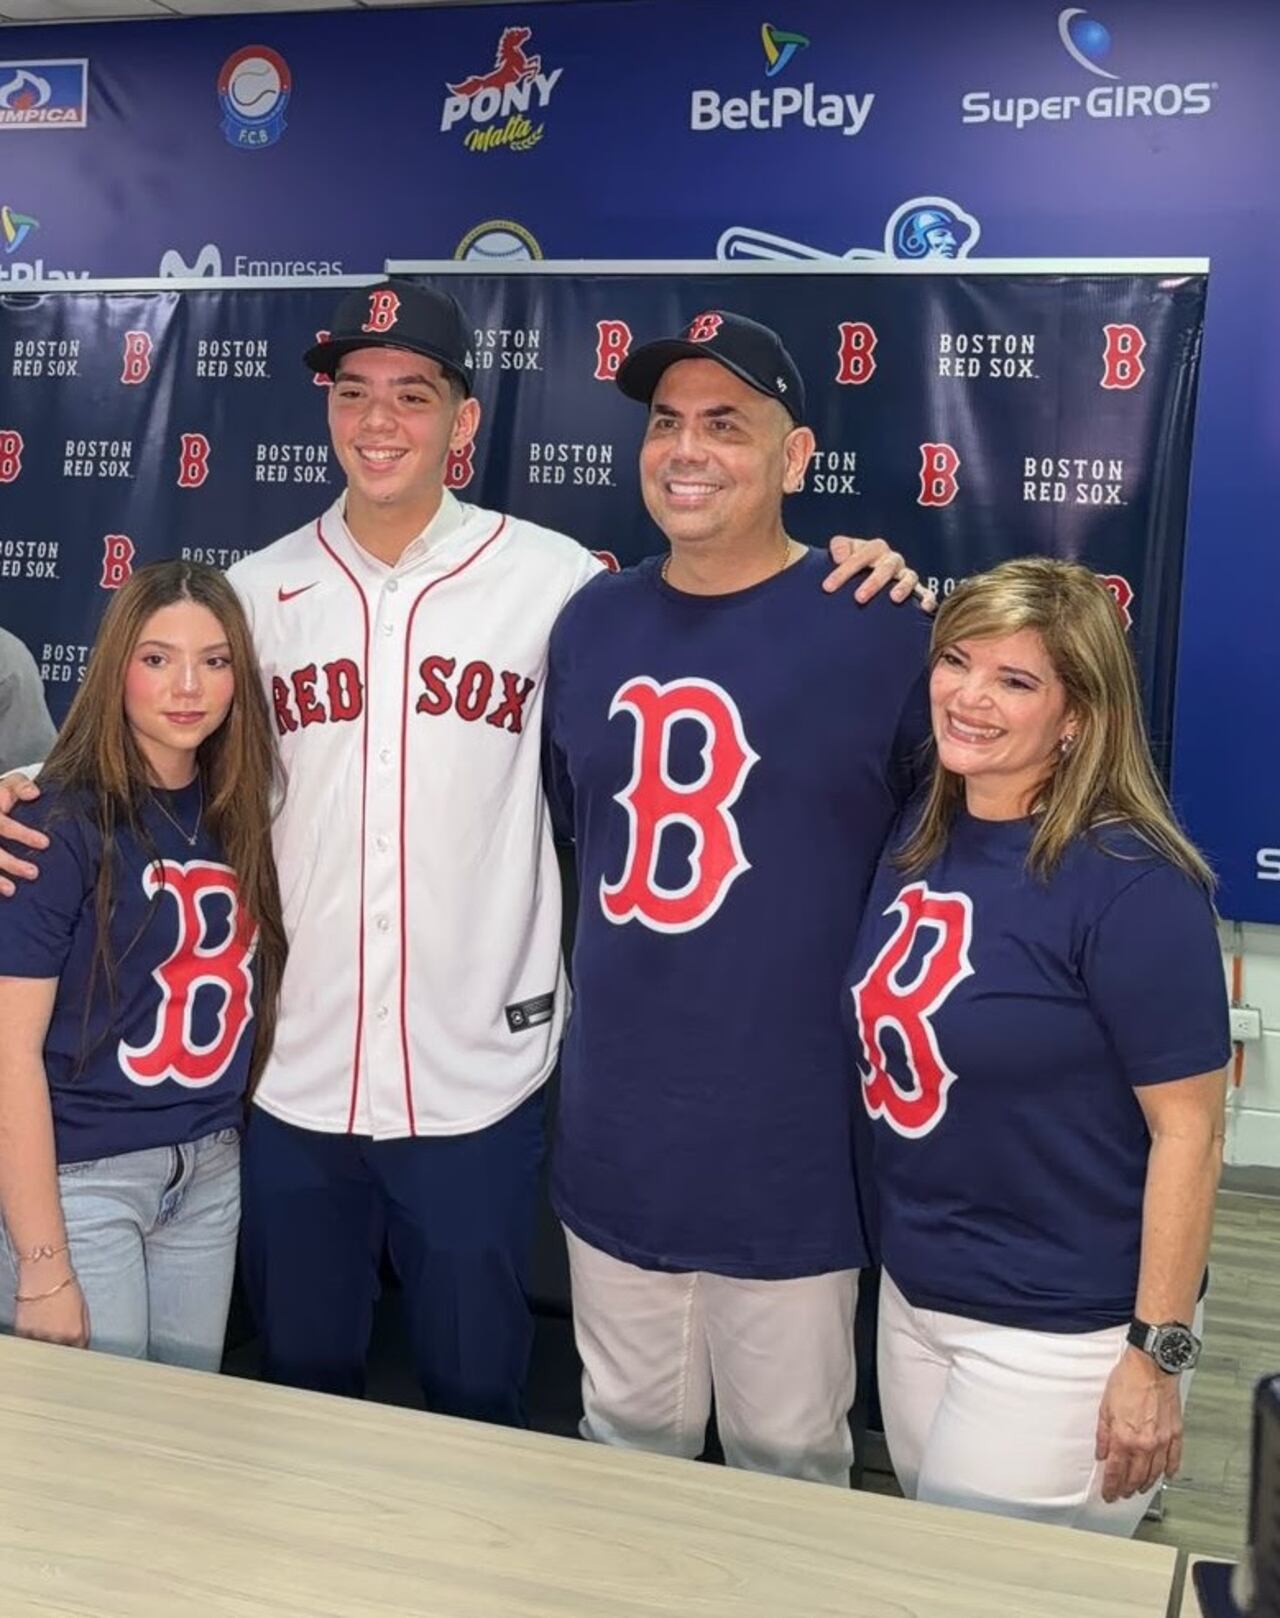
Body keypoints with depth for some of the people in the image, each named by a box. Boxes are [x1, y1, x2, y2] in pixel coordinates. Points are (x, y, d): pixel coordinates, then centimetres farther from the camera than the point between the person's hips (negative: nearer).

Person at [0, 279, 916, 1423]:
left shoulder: (552, 579, -7)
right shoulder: (260, 590, 3)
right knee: (300, 1391, 22)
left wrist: (845, 582, -14)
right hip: (294, 1074, 3)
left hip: (475, 1079, -2)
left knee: (476, 1403, 17)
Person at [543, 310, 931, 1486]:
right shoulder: (591, 622, 4)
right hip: (614, 1136, 5)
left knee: (789, 1465, 16)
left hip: (791, 1145, -4)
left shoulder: (880, 628, -12)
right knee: (625, 1445, 23)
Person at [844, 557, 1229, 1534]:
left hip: (1064, 1332, -7)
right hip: (913, 1296, 7)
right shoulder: (918, 835, -1)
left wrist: (1157, 1354, -14)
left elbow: (1188, 1131, -17)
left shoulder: (1132, 885, -21)